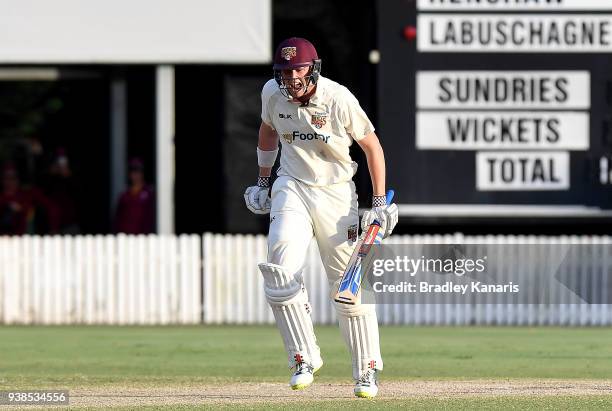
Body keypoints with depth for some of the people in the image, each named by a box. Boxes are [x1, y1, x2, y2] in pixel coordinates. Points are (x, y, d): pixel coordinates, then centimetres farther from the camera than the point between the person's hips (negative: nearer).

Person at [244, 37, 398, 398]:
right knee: (281, 270, -20)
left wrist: (380, 202, -8)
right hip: (292, 189, 2)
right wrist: (263, 182, 22)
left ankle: (367, 370, 14)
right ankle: (305, 359, -12)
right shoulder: (273, 93, -7)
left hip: (336, 193, -2)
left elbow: (372, 145, -7)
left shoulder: (339, 99, -19)